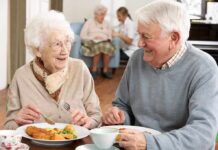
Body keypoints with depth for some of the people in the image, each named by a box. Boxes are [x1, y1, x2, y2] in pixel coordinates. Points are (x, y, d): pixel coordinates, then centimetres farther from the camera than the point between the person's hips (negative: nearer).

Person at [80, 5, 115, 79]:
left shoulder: (106, 24, 23)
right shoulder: (89, 22, 11)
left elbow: (110, 36, 15)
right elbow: (83, 35, 1)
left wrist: (107, 39, -9)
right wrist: (93, 38, -12)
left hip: (104, 42, 3)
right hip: (91, 42, -3)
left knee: (108, 46, -34)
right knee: (98, 47, -38)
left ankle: (105, 70, -26)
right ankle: (94, 70, -29)